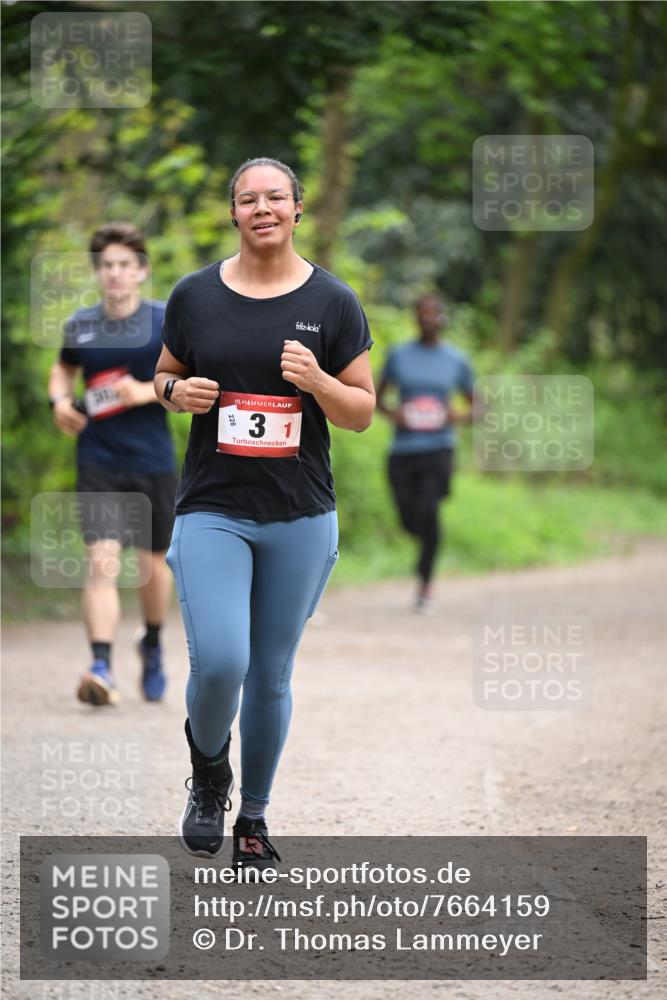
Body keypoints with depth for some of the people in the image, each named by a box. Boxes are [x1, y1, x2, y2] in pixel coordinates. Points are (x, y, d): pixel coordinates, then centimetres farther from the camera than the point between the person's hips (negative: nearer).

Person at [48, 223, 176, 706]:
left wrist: (147, 392, -18)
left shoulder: (166, 322, -5)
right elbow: (64, 368, 23)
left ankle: (153, 647, 41)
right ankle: (102, 667, -23)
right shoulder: (80, 326, 4)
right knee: (102, 562, -16)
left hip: (154, 462, -1)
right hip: (98, 464, 1)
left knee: (154, 563, 14)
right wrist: (60, 400, 2)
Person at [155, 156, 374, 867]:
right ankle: (208, 770, 14)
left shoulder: (333, 302, 1)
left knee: (271, 676, 8)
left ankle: (254, 815, 27)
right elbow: (164, 376, 16)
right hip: (212, 509, -1)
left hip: (300, 517, 1)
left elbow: (362, 412, 3)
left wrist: (317, 381, -17)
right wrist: (179, 392, -8)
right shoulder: (195, 295, 2)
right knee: (219, 662, -17)